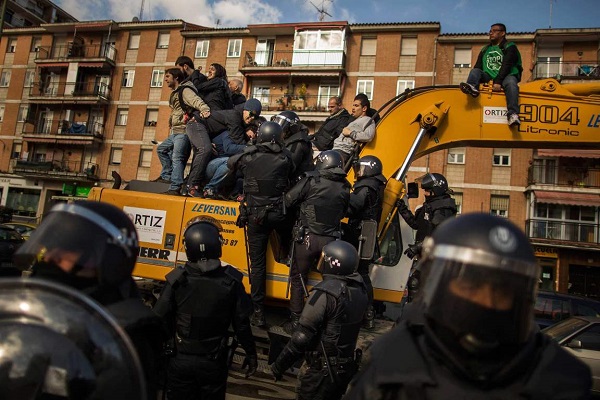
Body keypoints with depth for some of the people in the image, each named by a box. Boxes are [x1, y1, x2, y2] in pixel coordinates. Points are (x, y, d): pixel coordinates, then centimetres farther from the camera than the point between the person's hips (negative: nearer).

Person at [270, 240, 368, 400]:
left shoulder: (326, 292, -24)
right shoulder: (360, 289, -1)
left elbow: (303, 336, -24)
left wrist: (278, 365, -14)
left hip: (322, 370, -7)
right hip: (347, 367, 8)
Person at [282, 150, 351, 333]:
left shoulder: (311, 180, -9)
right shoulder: (345, 187, 2)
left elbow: (288, 201, -6)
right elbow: (343, 213, 11)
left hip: (307, 238, -3)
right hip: (331, 240, 3)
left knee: (298, 278, 12)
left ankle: (296, 320, 17)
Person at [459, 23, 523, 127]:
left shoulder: (509, 47, 4)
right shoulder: (485, 50, 23)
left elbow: (506, 66, -11)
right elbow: (478, 67, 12)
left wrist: (498, 82, -26)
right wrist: (472, 82, -6)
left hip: (506, 76, -5)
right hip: (488, 77, 5)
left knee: (510, 83, -36)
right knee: (474, 71, -14)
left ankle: (513, 114, -53)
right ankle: (472, 87, -48)